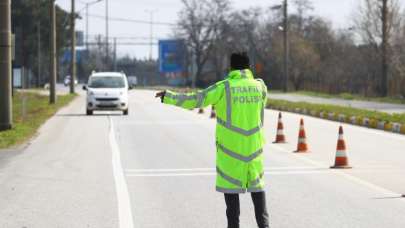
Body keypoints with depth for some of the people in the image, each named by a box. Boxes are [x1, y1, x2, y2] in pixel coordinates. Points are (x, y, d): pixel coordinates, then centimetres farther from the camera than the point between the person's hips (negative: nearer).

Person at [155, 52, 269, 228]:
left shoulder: (224, 87, -8)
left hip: (230, 146, -3)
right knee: (256, 183, 15)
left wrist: (168, 97, 1)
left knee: (230, 183, 3)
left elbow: (195, 100, -8)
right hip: (254, 146, 3)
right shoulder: (260, 86, 2)